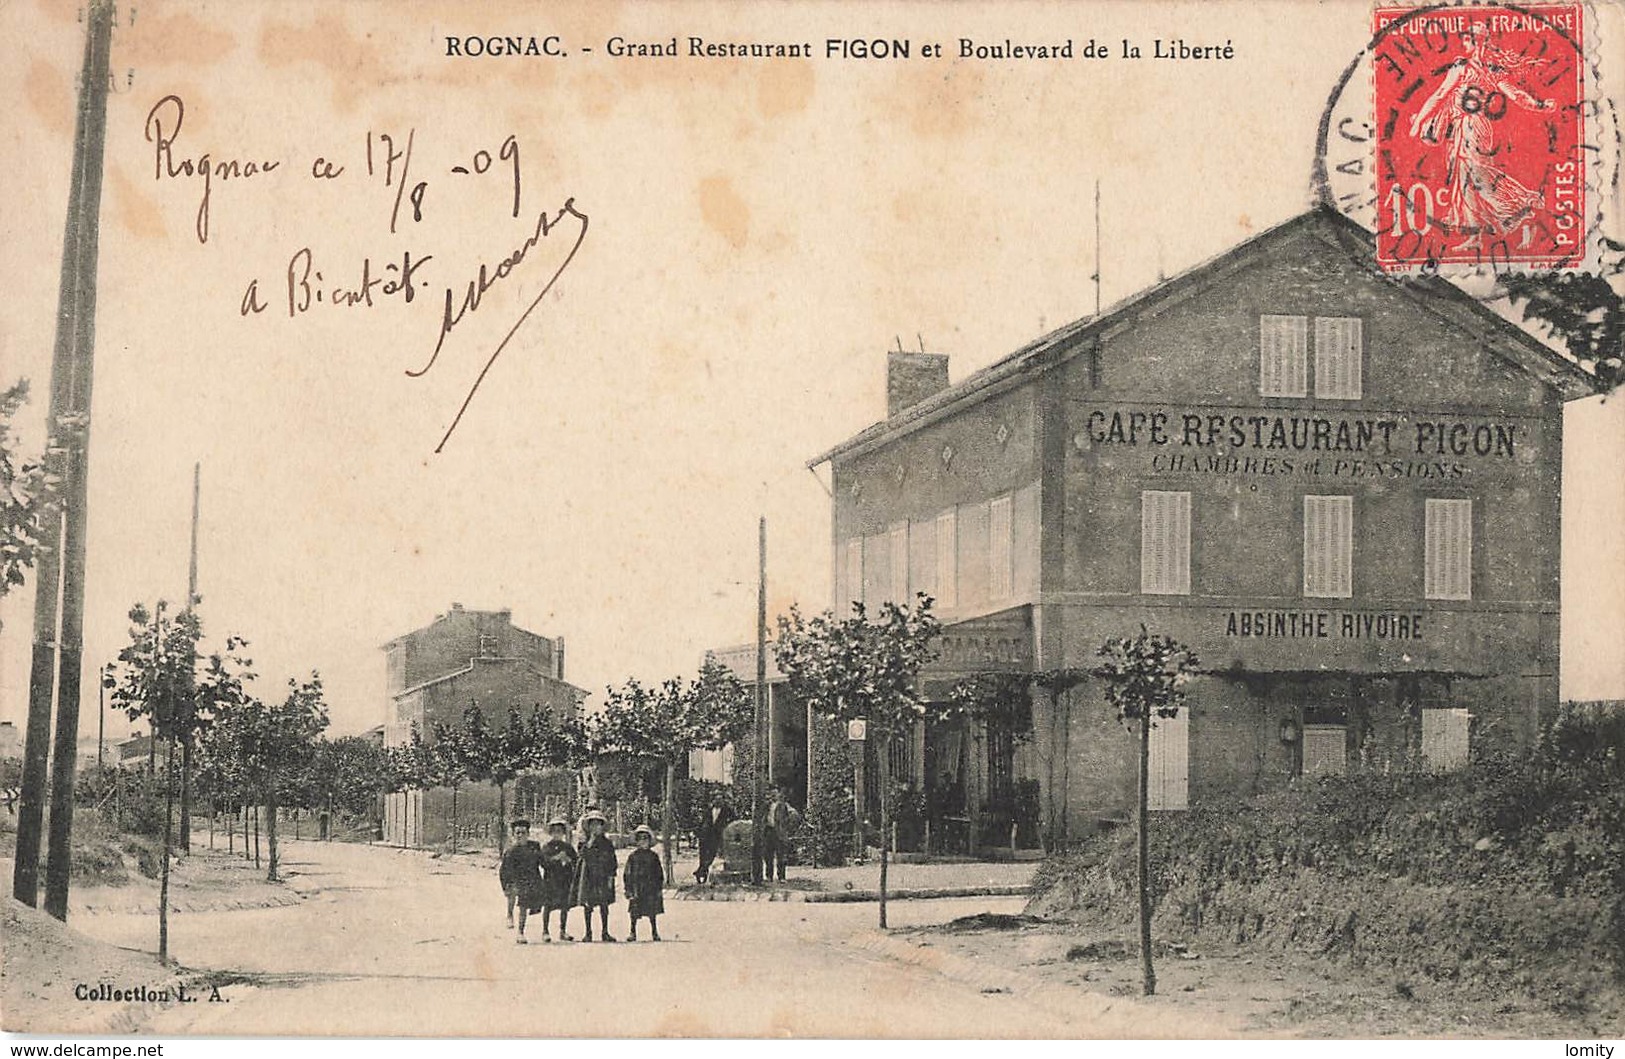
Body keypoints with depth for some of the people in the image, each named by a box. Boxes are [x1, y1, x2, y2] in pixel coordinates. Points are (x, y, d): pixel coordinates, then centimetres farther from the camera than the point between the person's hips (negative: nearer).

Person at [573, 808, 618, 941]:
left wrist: (611, 875, -1)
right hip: (588, 876, 0)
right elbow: (580, 856, -8)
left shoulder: (607, 843, 7)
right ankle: (588, 932, 9)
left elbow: (612, 861, 8)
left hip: (603, 877, 0)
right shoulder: (584, 842, 6)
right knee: (587, 905, 2)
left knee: (604, 904, -2)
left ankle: (605, 932, 4)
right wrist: (589, 843, -15)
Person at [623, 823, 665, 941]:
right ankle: (633, 933, 6)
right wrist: (628, 889, -1)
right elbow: (627, 874, 4)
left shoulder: (654, 856, 8)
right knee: (634, 912, -3)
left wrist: (659, 888, 7)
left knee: (652, 912, 3)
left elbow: (659, 873, 12)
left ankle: (654, 933, 14)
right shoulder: (633, 856, 4)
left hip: (651, 888, 1)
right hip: (636, 888, -1)